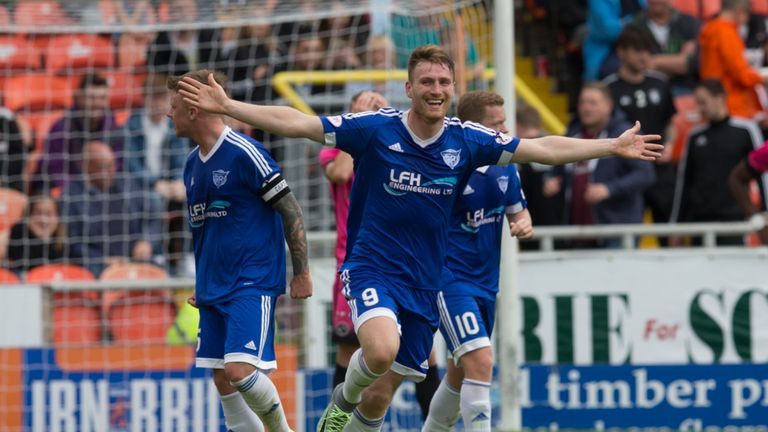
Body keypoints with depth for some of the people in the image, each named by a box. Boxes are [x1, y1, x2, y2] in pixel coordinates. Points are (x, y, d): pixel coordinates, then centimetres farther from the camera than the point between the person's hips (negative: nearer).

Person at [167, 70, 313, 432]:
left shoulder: (245, 154, -14)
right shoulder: (192, 164, 11)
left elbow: (291, 211, -11)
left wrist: (302, 272, -10)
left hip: (254, 283, -8)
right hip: (214, 289, 8)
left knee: (240, 370, -19)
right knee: (222, 380, 4)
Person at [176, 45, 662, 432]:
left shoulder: (467, 141, 0)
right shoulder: (375, 129, -9)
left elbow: (543, 149, 6)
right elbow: (297, 123, -10)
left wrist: (613, 146, 4)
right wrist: (226, 106, -17)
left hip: (424, 283, 3)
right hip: (372, 268, -3)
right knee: (382, 349, -32)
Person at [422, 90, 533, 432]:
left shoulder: (504, 167, 4)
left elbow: (517, 210, 16)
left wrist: (524, 224, -7)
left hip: (486, 284, 8)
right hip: (450, 279, -8)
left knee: (462, 372, 18)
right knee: (480, 362, -21)